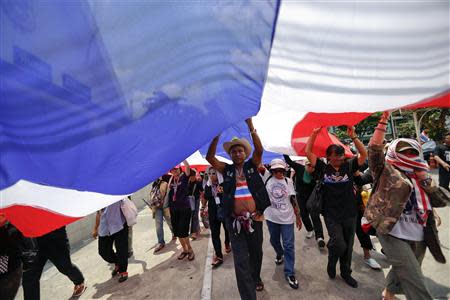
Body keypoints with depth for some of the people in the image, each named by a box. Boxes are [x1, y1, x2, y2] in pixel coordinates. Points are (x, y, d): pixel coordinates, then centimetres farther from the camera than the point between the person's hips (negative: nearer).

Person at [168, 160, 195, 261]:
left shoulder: (184, 177, -8)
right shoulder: (170, 180, 6)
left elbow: (187, 167, -21)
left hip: (185, 208, -5)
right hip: (174, 209, 5)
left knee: (183, 231, -7)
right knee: (177, 231, 12)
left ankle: (190, 250, 15)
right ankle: (184, 249, 30)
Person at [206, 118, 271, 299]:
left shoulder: (252, 166, 2)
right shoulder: (226, 170, 1)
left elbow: (259, 150, -14)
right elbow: (209, 157, -11)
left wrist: (250, 127, -23)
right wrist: (217, 134, -20)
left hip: (255, 218, 2)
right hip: (235, 221, -1)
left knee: (256, 253, 22)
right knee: (241, 261, 2)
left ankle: (256, 279, 50)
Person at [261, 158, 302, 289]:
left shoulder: (288, 181, -2)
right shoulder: (267, 177, -5)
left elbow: (293, 200, 2)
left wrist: (298, 217, 3)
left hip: (287, 217, -1)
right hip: (271, 217, 1)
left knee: (289, 245, 1)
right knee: (274, 241, 21)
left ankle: (289, 273, 15)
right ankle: (280, 254, 53)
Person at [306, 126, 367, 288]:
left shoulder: (348, 166, 0)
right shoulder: (323, 168, -5)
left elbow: (364, 154, -4)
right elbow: (308, 152, -7)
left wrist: (353, 137, -13)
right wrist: (314, 134, -10)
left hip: (350, 214, 3)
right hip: (331, 215, -3)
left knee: (348, 247, 15)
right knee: (339, 245, -9)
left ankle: (346, 273, 38)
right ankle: (331, 262, 24)